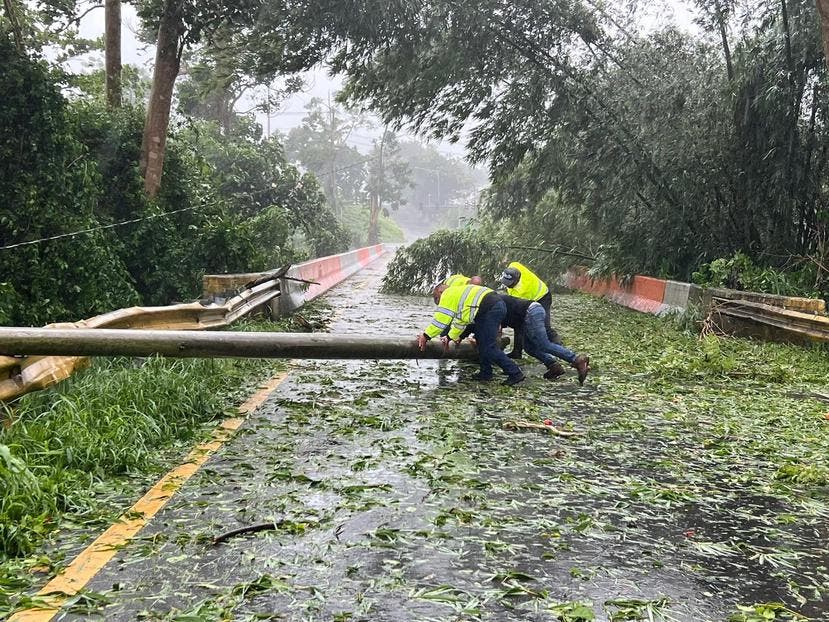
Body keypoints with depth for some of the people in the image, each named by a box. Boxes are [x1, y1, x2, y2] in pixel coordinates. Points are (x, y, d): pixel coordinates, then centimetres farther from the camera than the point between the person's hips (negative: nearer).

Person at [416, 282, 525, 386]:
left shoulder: (448, 294, 2)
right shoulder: (458, 292, 32)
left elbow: (440, 319, -2)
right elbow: (460, 320, 38)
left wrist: (426, 336, 5)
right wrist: (450, 336, 42)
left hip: (490, 309, -10)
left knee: (489, 348, -7)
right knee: (481, 340, 23)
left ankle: (515, 373, -6)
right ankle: (486, 373, 25)